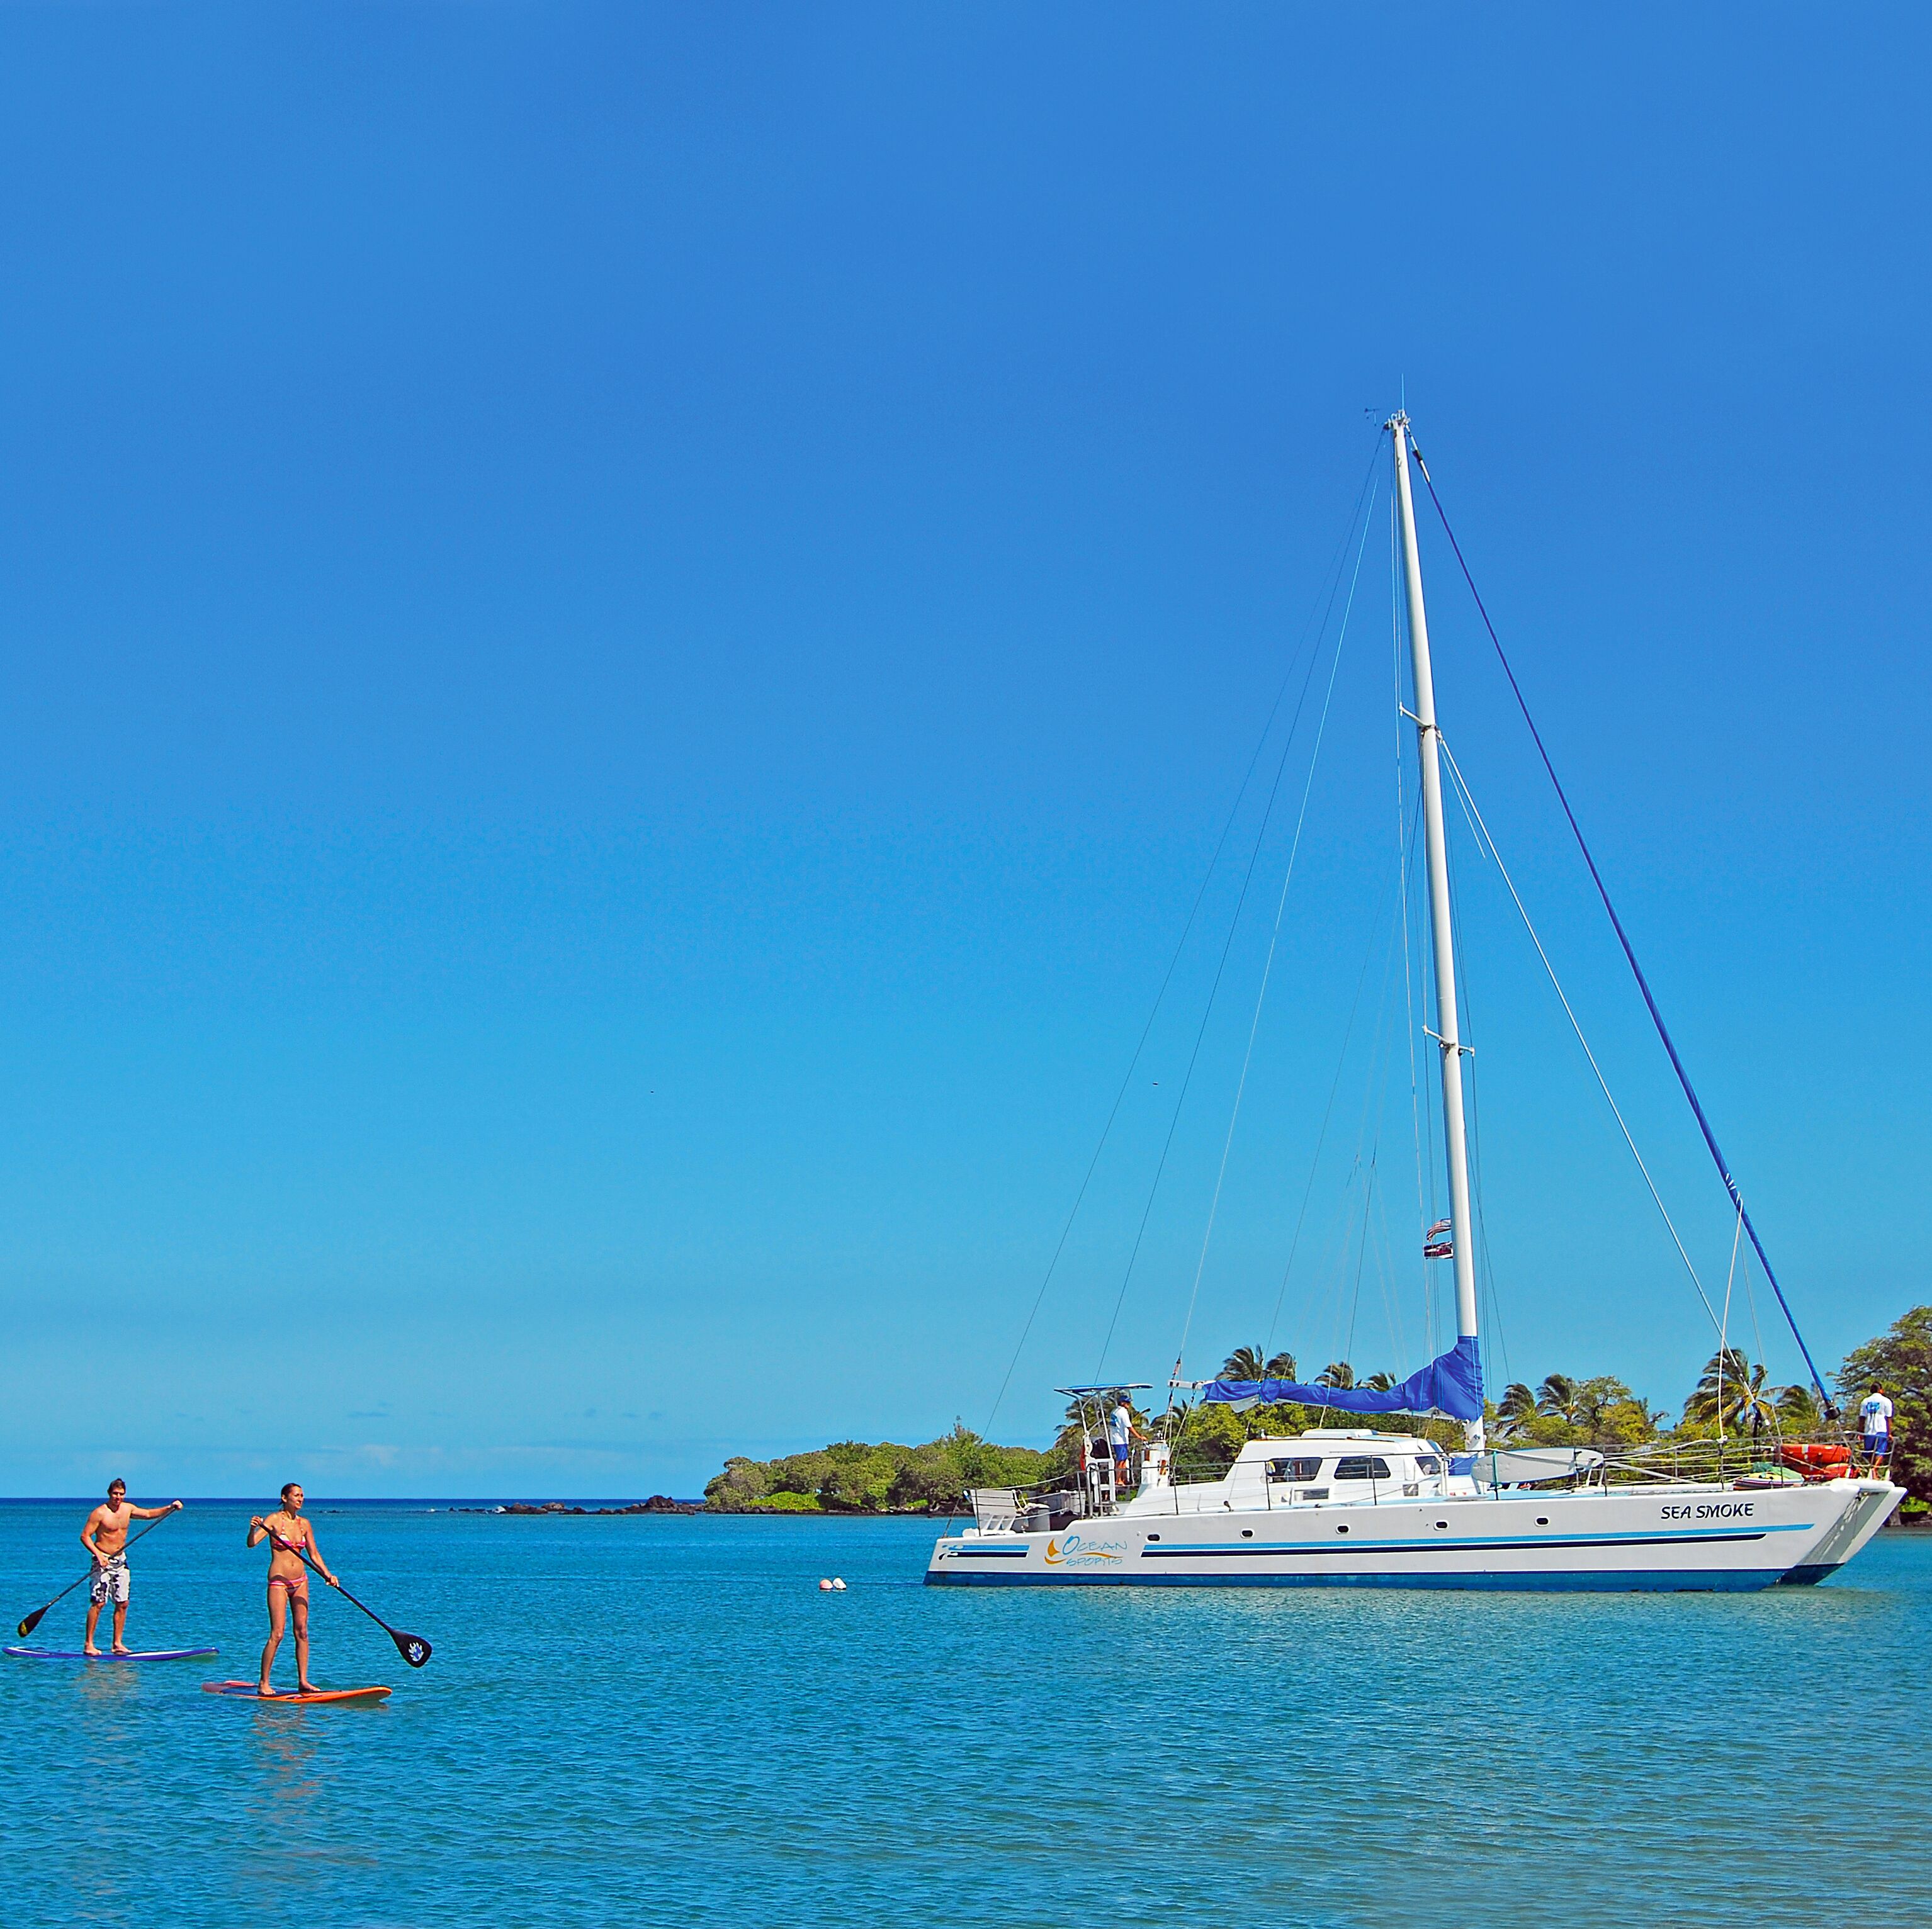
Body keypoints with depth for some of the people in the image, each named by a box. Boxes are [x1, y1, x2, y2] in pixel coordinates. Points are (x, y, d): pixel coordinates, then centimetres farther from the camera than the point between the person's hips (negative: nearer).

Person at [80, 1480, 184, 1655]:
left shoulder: (128, 1509, 8)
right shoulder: (100, 1513, -11)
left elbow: (148, 1514, 21)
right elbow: (85, 1536, -13)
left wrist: (169, 1508, 9)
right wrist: (97, 1554, -24)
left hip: (120, 1560, 7)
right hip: (103, 1560, -7)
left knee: (122, 1603, 6)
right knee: (98, 1603, -10)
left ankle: (118, 1643, 12)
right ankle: (88, 1644, -6)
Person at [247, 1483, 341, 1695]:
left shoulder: (305, 1524, 8)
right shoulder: (273, 1520, -7)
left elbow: (314, 1554, 13)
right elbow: (252, 1543, -18)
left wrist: (327, 1575, 1)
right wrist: (253, 1528, -38)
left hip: (300, 1581, 5)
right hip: (279, 1580, -5)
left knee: (302, 1631, 3)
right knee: (277, 1634, -9)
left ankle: (303, 1681, 6)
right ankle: (264, 1683, -1)